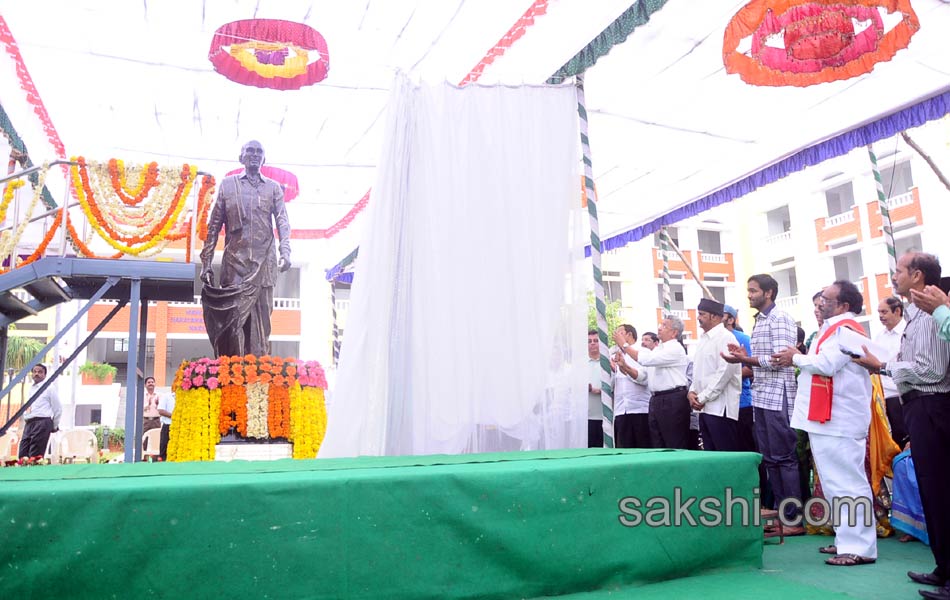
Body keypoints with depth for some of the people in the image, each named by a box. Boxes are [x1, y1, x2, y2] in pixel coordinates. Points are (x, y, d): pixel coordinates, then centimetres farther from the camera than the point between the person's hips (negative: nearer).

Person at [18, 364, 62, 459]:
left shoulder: (49, 388, 0)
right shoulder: (31, 389, 19)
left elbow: (58, 408, 1)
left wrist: (54, 426, 5)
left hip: (42, 422, -7)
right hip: (29, 423, 7)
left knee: (35, 457, -11)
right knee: (23, 455, 1)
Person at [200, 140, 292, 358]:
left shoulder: (273, 188, 14)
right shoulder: (228, 184, 13)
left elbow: (282, 221, 3)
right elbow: (214, 225, 10)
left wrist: (285, 252, -15)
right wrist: (206, 262, 3)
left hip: (264, 262, 0)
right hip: (235, 261, 0)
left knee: (261, 320, -1)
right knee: (233, 318, -6)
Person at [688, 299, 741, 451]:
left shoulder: (725, 337, -8)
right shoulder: (703, 339, 18)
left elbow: (725, 371, -17)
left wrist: (702, 398, -14)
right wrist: (692, 391, 4)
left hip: (720, 408, -8)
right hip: (705, 408, 9)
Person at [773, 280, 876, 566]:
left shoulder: (845, 328, -13)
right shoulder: (837, 327, 20)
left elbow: (826, 364, -23)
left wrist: (796, 357, -9)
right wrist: (798, 359, 5)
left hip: (839, 421, -11)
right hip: (828, 418, 11)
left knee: (846, 483, -6)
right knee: (837, 482, 16)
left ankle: (860, 548, 0)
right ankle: (848, 539, 25)